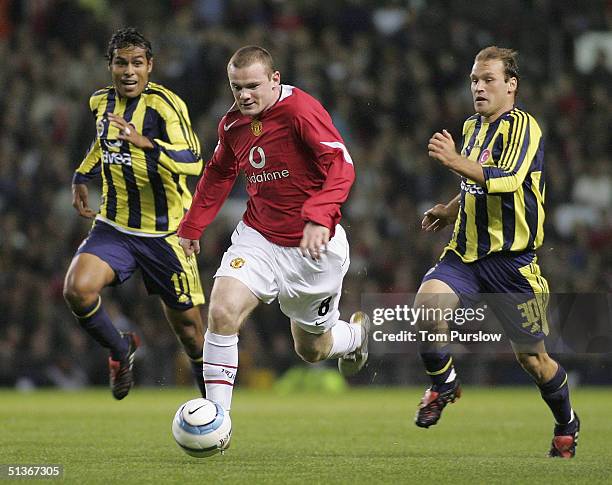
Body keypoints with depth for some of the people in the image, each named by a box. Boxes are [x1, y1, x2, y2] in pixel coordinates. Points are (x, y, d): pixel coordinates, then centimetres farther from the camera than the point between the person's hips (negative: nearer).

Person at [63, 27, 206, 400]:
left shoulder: (165, 105, -16)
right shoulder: (102, 101, 4)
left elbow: (193, 162, -30)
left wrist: (145, 143, -43)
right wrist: (81, 178, 20)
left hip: (165, 233, -4)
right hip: (114, 227, 4)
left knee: (188, 325, 3)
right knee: (77, 289, -22)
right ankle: (121, 350, 6)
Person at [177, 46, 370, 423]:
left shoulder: (300, 109, -20)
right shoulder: (232, 124, 1)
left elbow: (342, 166, -29)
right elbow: (219, 174, 21)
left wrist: (320, 217, -42)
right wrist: (193, 225, 21)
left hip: (314, 246, -4)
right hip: (258, 238, 4)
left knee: (311, 350, 11)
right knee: (222, 312, -22)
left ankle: (356, 334, 48)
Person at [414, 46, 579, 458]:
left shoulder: (523, 127, -11)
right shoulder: (473, 126, 14)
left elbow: (509, 180, -29)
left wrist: (457, 162, -39)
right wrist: (450, 210, 17)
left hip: (512, 258, -6)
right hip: (467, 251, 6)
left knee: (531, 357, 4)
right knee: (427, 303, -24)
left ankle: (567, 425, 30)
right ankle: (444, 384, 0)